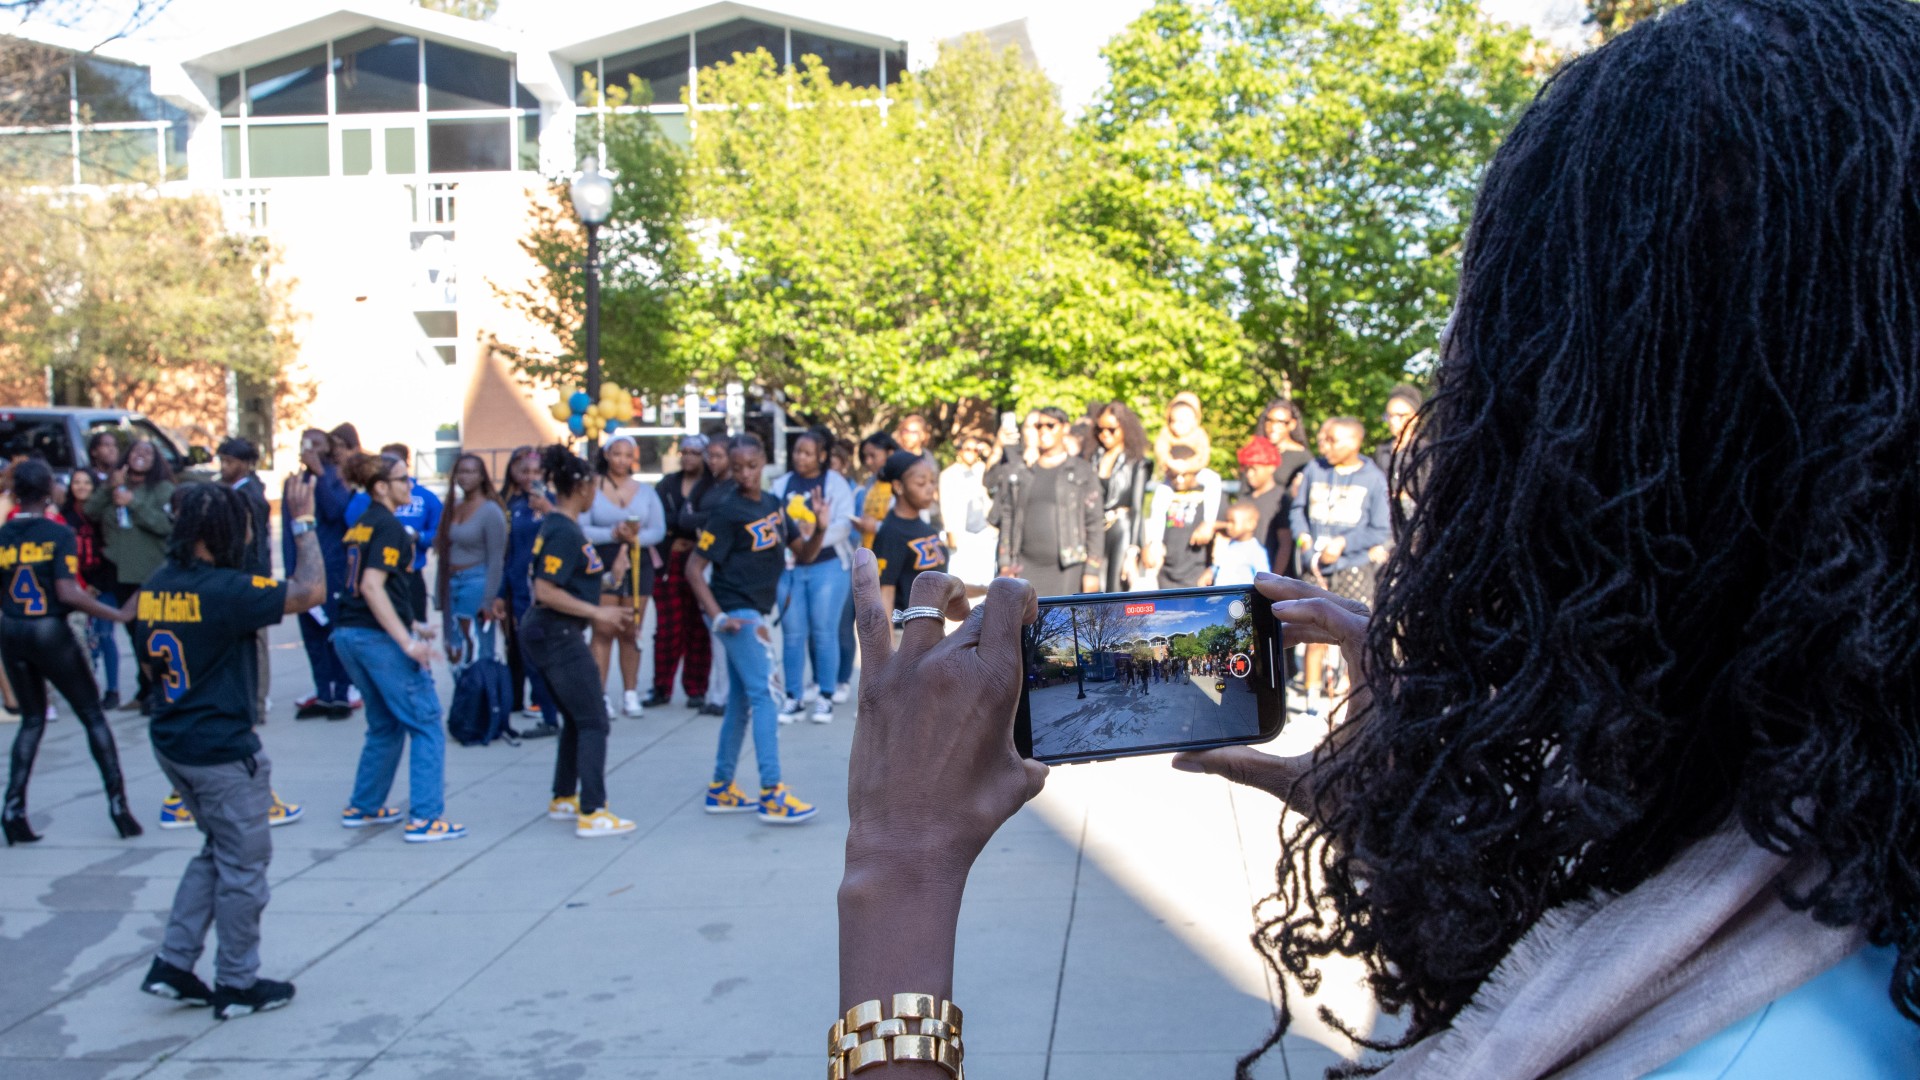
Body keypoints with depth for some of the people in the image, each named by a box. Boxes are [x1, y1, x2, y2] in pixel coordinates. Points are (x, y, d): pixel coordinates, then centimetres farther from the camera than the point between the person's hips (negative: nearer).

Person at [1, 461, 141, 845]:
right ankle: (118, 803, 5)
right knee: (93, 716, 8)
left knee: (32, 719, 18)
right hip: (50, 632, -4)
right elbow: (68, 593, -20)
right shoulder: (58, 534, -12)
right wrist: (117, 615, -14)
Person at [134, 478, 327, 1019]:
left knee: (218, 852, 23)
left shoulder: (154, 588, 3)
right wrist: (303, 521, -15)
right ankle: (238, 985, 18)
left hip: (172, 742, 8)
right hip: (223, 751, -8)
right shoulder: (224, 590, -23)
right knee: (243, 865, 7)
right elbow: (311, 591, -24)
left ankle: (173, 964, 22)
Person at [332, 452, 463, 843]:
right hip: (379, 637, -9)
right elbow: (372, 587, -21)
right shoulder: (389, 527, -11)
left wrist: (410, 624, 25)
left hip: (349, 633, 9)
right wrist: (407, 640, -24)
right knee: (426, 724, -3)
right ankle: (425, 818, -6)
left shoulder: (361, 525, 16)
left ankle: (363, 807, 26)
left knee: (386, 725, 21)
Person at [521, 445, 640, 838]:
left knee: (575, 720, 19)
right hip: (559, 636, -10)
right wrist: (597, 613, -18)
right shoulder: (565, 532, -18)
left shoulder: (557, 525, 12)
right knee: (594, 722, -6)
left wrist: (599, 614, 15)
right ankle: (592, 813, -5)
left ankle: (563, 799, 28)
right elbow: (545, 591, -24)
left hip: (552, 634, 10)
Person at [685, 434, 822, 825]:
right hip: (736, 613, -8)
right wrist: (717, 616, -20)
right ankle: (771, 794, -12)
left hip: (755, 613, 8)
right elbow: (694, 568, -13)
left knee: (740, 701, 13)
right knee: (764, 695, -12)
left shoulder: (773, 505, 9)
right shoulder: (727, 512, -12)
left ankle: (721, 789, 22)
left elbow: (804, 552, 10)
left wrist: (820, 530, -10)